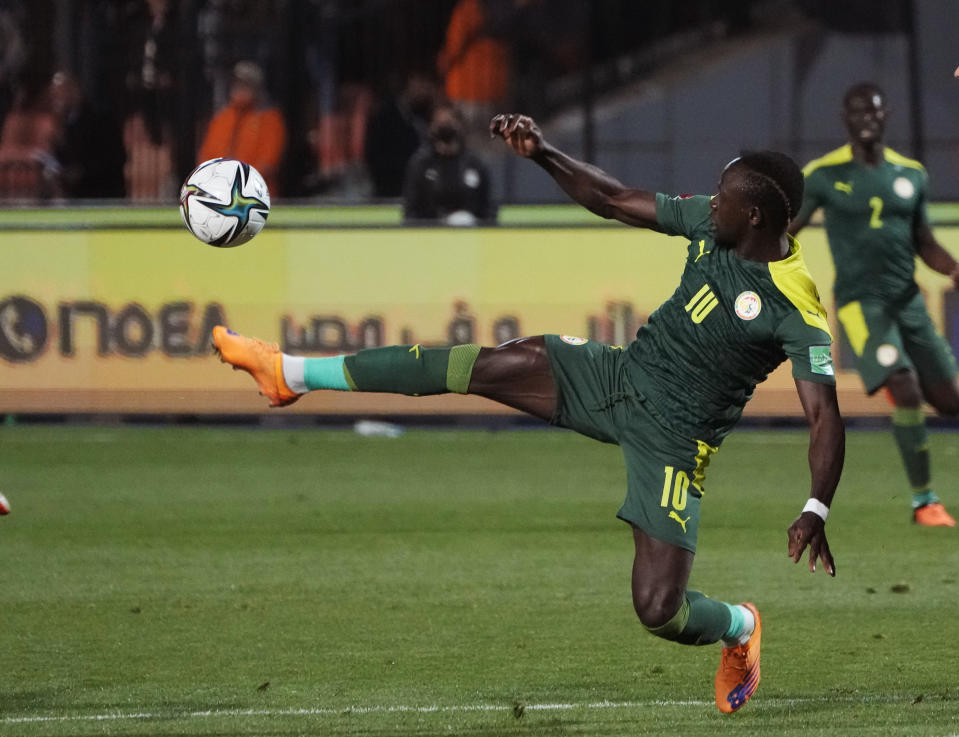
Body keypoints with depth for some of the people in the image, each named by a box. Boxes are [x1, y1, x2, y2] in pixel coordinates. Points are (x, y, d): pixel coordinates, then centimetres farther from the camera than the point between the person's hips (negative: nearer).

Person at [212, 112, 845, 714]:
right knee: (489, 364, -8)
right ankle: (292, 373, 1)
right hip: (619, 374, 6)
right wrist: (542, 153, -7)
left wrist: (816, 512, -38)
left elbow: (826, 416, -26)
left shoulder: (797, 309, -24)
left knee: (657, 609, -14)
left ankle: (741, 629, 25)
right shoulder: (714, 224, -4)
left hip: (671, 438, -6)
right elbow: (612, 200, 6)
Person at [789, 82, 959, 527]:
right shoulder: (825, 174, -3)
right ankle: (923, 501, -11)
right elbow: (784, 231, 3)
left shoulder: (910, 174, 9)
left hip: (907, 300, 5)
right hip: (860, 302, -5)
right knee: (906, 389, -21)